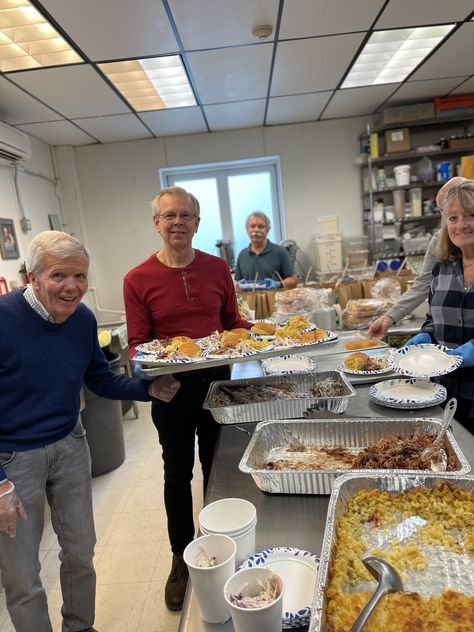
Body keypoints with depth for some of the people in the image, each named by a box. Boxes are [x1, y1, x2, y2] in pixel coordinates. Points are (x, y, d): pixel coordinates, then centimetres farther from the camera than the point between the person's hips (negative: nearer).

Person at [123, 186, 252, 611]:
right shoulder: (139, 280, -10)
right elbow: (138, 343, -8)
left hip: (217, 380, 3)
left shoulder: (217, 268, -1)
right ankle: (181, 558, 39)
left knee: (217, 468, 19)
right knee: (178, 473, 16)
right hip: (172, 388, -2)